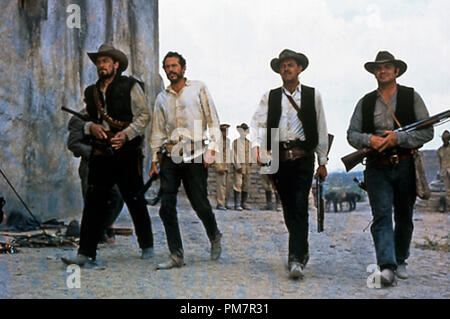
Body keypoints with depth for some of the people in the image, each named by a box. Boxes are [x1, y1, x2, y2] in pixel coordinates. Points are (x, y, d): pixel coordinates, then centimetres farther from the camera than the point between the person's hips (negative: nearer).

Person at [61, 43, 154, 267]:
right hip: (101, 154, 4)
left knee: (135, 201, 6)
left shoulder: (130, 86, 3)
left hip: (127, 152, -3)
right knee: (93, 201, -4)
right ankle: (86, 253, -2)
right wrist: (91, 126, -4)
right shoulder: (91, 92, 16)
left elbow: (144, 115, -2)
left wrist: (126, 134, -16)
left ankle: (147, 246, 22)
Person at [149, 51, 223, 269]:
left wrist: (211, 150, -7)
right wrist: (155, 158, 10)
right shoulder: (162, 98, 16)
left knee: (200, 204, -2)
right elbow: (158, 131, 19)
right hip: (170, 156, 4)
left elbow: (213, 121, 2)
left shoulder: (198, 89, 6)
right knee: (166, 208, -5)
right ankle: (176, 256, 2)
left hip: (194, 155, -4)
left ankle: (215, 238, 28)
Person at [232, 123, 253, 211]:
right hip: (239, 165, -5)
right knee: (238, 184, -10)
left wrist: (250, 166, 10)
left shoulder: (248, 142, 13)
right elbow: (234, 154, -5)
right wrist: (237, 166, -13)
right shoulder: (235, 142, -1)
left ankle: (244, 203, 12)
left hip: (247, 165, 5)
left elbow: (249, 154, 17)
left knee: (246, 185, 5)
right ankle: (237, 204, -10)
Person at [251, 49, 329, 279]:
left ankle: (296, 260, -15)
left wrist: (323, 162, 12)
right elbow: (258, 123, 1)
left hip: (303, 158, -2)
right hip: (278, 158, 2)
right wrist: (257, 146, -18)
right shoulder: (270, 97, 13)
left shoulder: (313, 96, 11)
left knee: (300, 207, -12)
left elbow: (321, 130, 13)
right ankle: (302, 249, 28)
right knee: (288, 208, 8)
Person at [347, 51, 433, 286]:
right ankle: (387, 266, -21)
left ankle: (400, 260, 27)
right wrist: (369, 139, -9)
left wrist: (398, 138, -14)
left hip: (405, 167, 0)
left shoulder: (412, 97, 6)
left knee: (404, 217, 9)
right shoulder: (365, 102, 12)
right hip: (377, 168, 0)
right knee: (382, 216, -13)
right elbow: (352, 134, 12)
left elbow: (427, 132, 1)